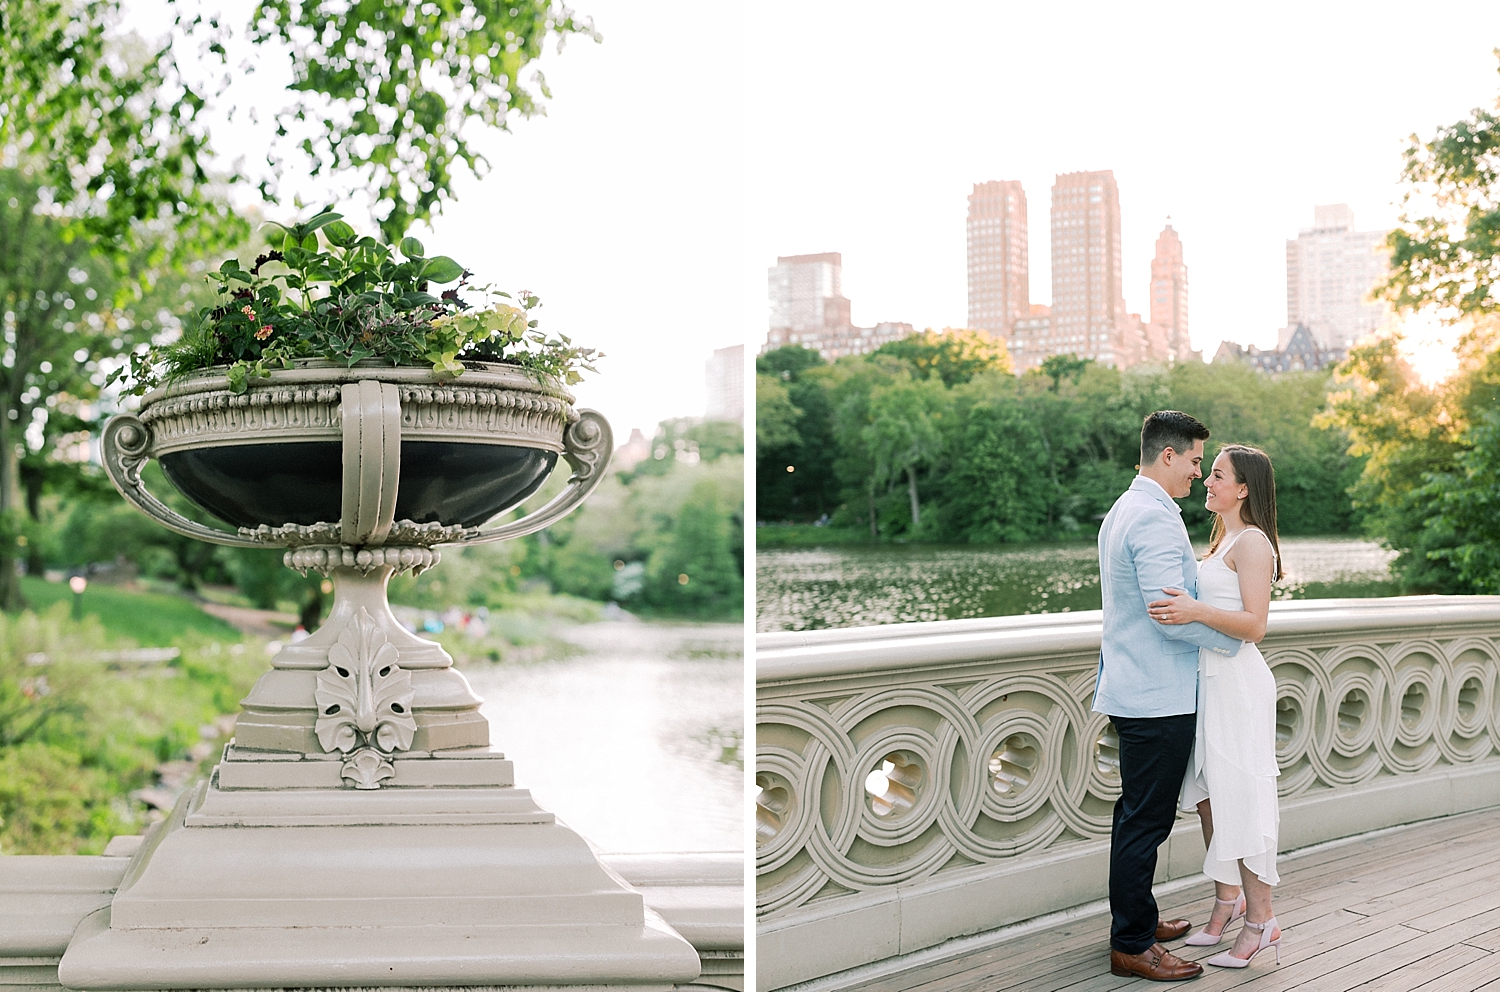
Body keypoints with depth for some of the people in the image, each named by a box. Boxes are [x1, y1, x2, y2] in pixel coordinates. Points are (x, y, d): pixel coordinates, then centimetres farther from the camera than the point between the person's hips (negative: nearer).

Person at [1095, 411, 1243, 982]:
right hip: (1159, 698, -11)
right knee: (1146, 821, -4)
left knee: (1139, 814, 19)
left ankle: (1137, 919, 31)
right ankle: (1131, 946, 3)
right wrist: (1234, 639, -10)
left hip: (1130, 690, 11)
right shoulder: (1155, 518, -18)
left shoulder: (1122, 511, 15)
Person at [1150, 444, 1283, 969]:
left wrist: (1196, 611, -32)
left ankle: (1261, 921, 3)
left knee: (1238, 799, -5)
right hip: (1210, 678, 9)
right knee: (1209, 798, 13)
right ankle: (1227, 900, 25)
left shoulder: (1252, 542, -12)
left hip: (1237, 683, -9)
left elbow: (1255, 625, -21)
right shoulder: (1222, 540, 17)